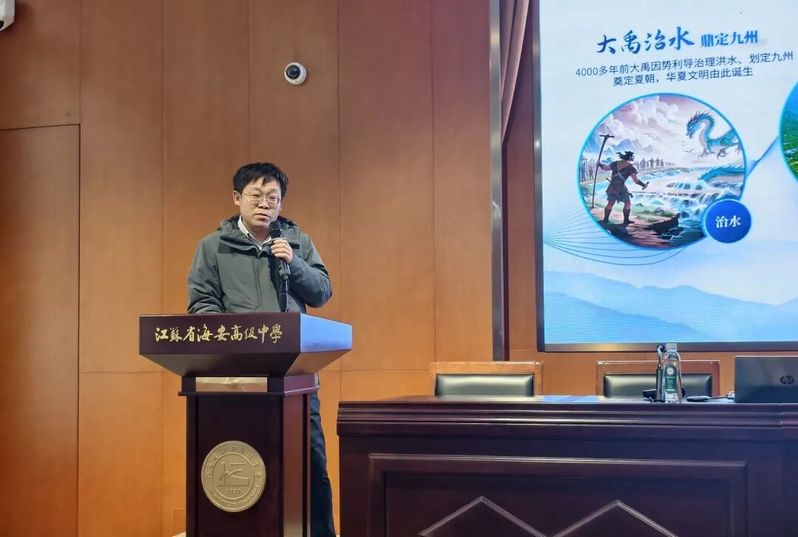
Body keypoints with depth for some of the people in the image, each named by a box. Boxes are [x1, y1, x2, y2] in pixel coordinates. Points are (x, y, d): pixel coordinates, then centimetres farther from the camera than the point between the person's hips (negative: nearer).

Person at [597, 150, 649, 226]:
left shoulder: (616, 163, 6)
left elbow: (605, 167, 13)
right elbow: (635, 179, -10)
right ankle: (626, 220, 9)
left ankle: (605, 219, 16)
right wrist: (644, 185, 2)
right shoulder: (631, 168, -5)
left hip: (612, 186, 5)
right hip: (621, 187, -4)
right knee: (627, 203, 9)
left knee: (610, 203, 12)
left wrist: (600, 164, 32)